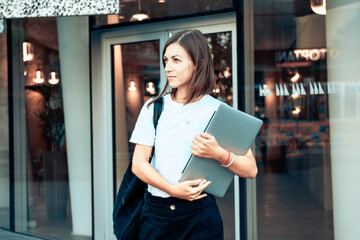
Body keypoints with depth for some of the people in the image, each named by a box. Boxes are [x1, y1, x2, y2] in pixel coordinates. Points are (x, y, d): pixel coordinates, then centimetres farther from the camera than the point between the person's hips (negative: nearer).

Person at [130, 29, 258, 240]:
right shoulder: (154, 107, 6)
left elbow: (251, 170, -4)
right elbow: (138, 163, -1)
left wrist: (219, 154, -22)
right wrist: (173, 189, -15)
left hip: (200, 215, -2)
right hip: (155, 212, 2)